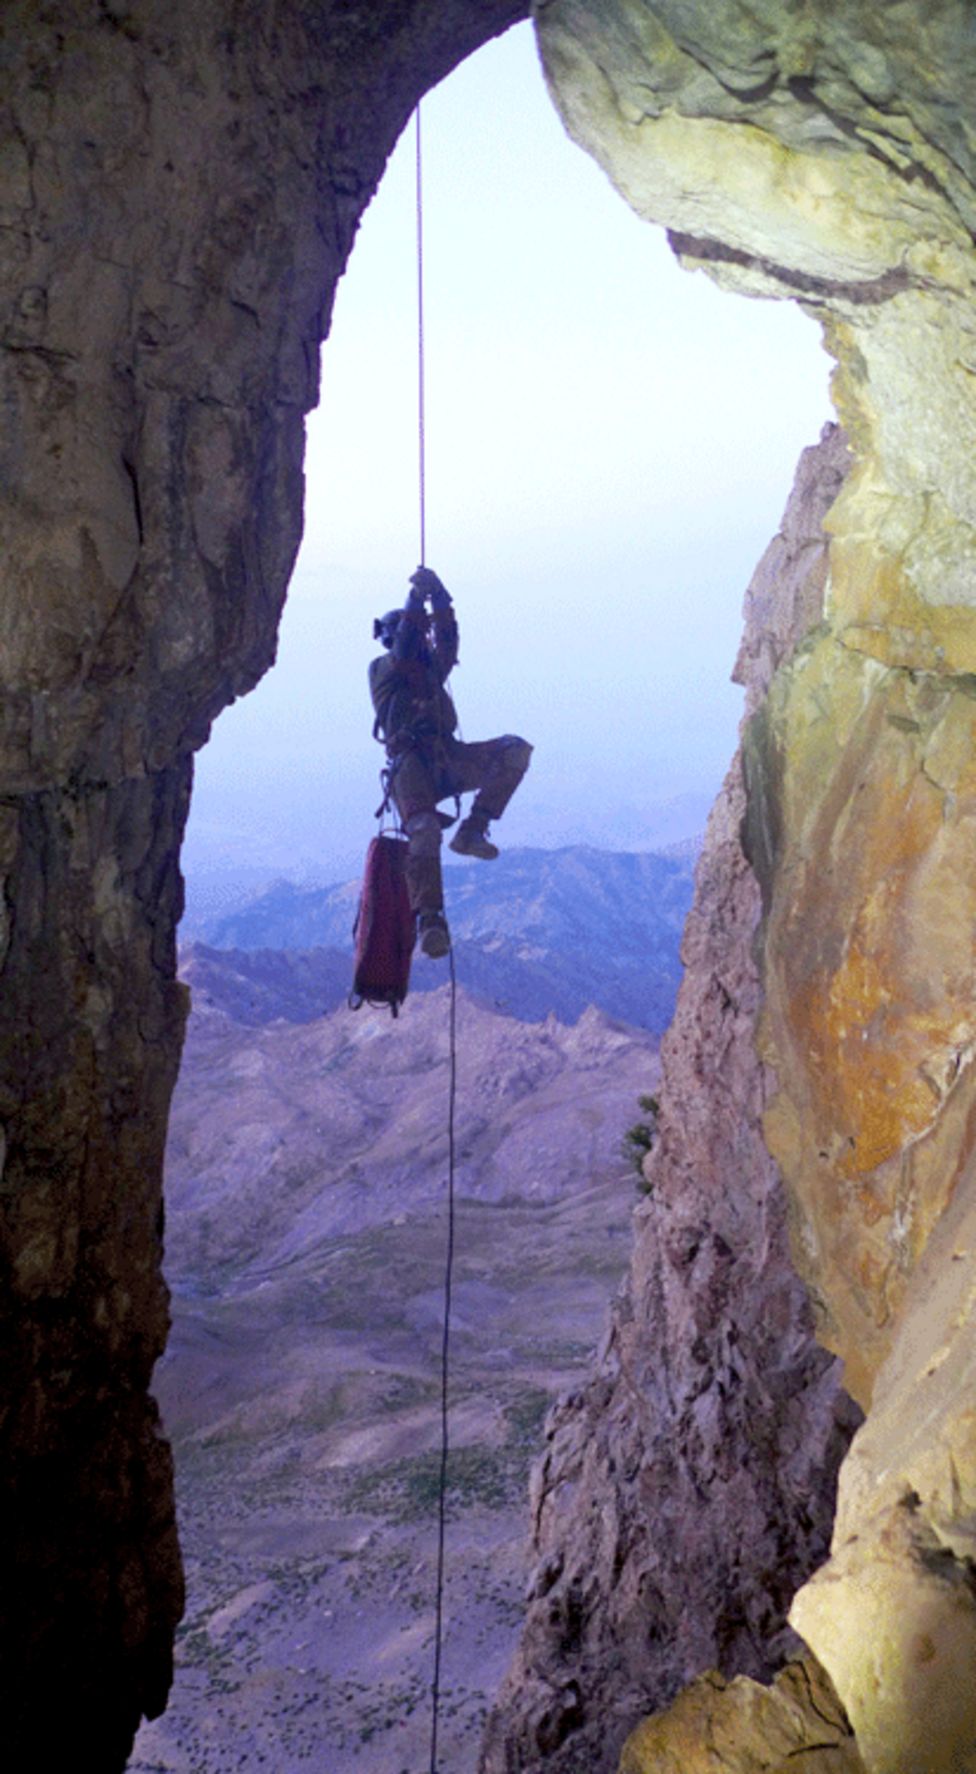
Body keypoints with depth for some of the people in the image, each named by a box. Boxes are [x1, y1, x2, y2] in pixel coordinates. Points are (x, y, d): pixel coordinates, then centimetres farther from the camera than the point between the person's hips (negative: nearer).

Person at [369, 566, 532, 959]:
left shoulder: (432, 668, 28)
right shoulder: (383, 668, 15)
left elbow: (447, 637, 11)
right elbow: (403, 646, -5)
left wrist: (439, 597, -2)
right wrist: (418, 596, -7)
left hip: (448, 759, 5)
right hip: (410, 762, -5)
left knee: (515, 750, -16)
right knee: (423, 831, -28)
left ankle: (472, 829, -18)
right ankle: (430, 919, -33)